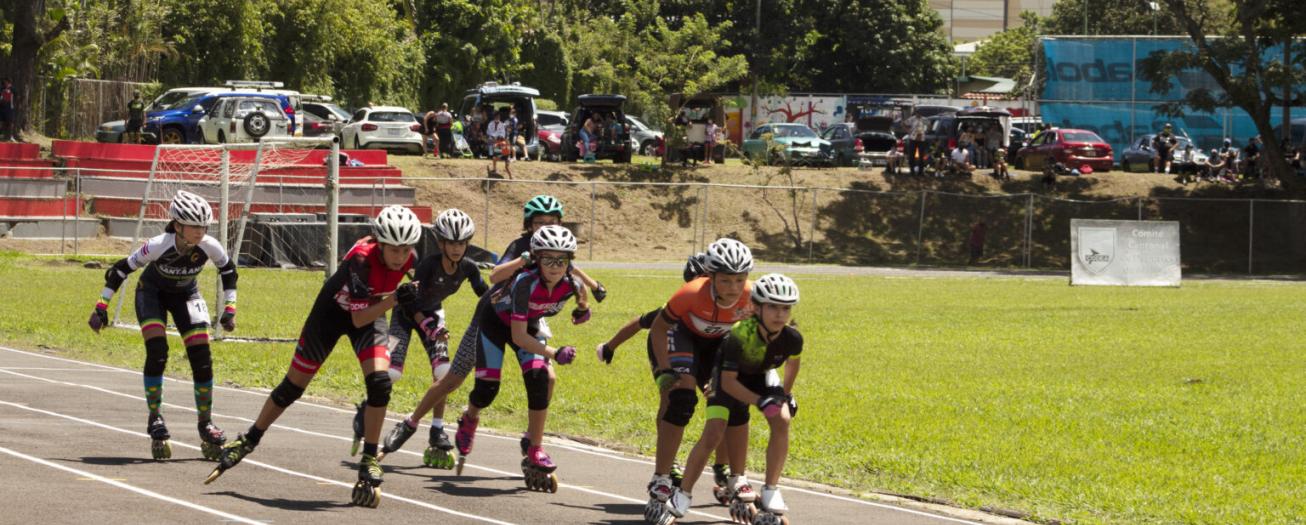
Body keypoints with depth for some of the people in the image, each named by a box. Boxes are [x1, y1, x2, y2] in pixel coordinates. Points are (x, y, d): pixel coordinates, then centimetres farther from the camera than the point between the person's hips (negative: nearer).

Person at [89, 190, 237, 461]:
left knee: (201, 356, -10)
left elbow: (228, 270, -5)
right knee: (157, 351, -23)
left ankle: (206, 423, 4)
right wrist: (101, 307, -23)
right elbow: (121, 269, -24)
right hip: (152, 293, -3)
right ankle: (155, 419, -12)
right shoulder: (159, 245, -35)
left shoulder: (209, 247, -27)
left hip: (185, 295, 3)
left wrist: (229, 308, -7)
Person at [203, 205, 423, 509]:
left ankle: (369, 463, -8)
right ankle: (248, 441, 27)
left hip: (371, 311, 4)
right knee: (293, 386, 6)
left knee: (379, 382, -19)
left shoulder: (409, 259, -21)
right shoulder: (362, 258, -38)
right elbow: (358, 319, -38)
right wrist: (395, 299, -47)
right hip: (332, 312, -4)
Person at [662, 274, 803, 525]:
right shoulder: (740, 335, -39)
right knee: (713, 433, -17)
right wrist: (759, 401, -38)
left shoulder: (792, 338, -29)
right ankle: (683, 495, -1)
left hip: (762, 375, 3)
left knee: (782, 420, -22)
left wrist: (786, 394, 6)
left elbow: (793, 362, -2)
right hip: (733, 378, -3)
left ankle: (771, 491, -10)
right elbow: (728, 382, -29)